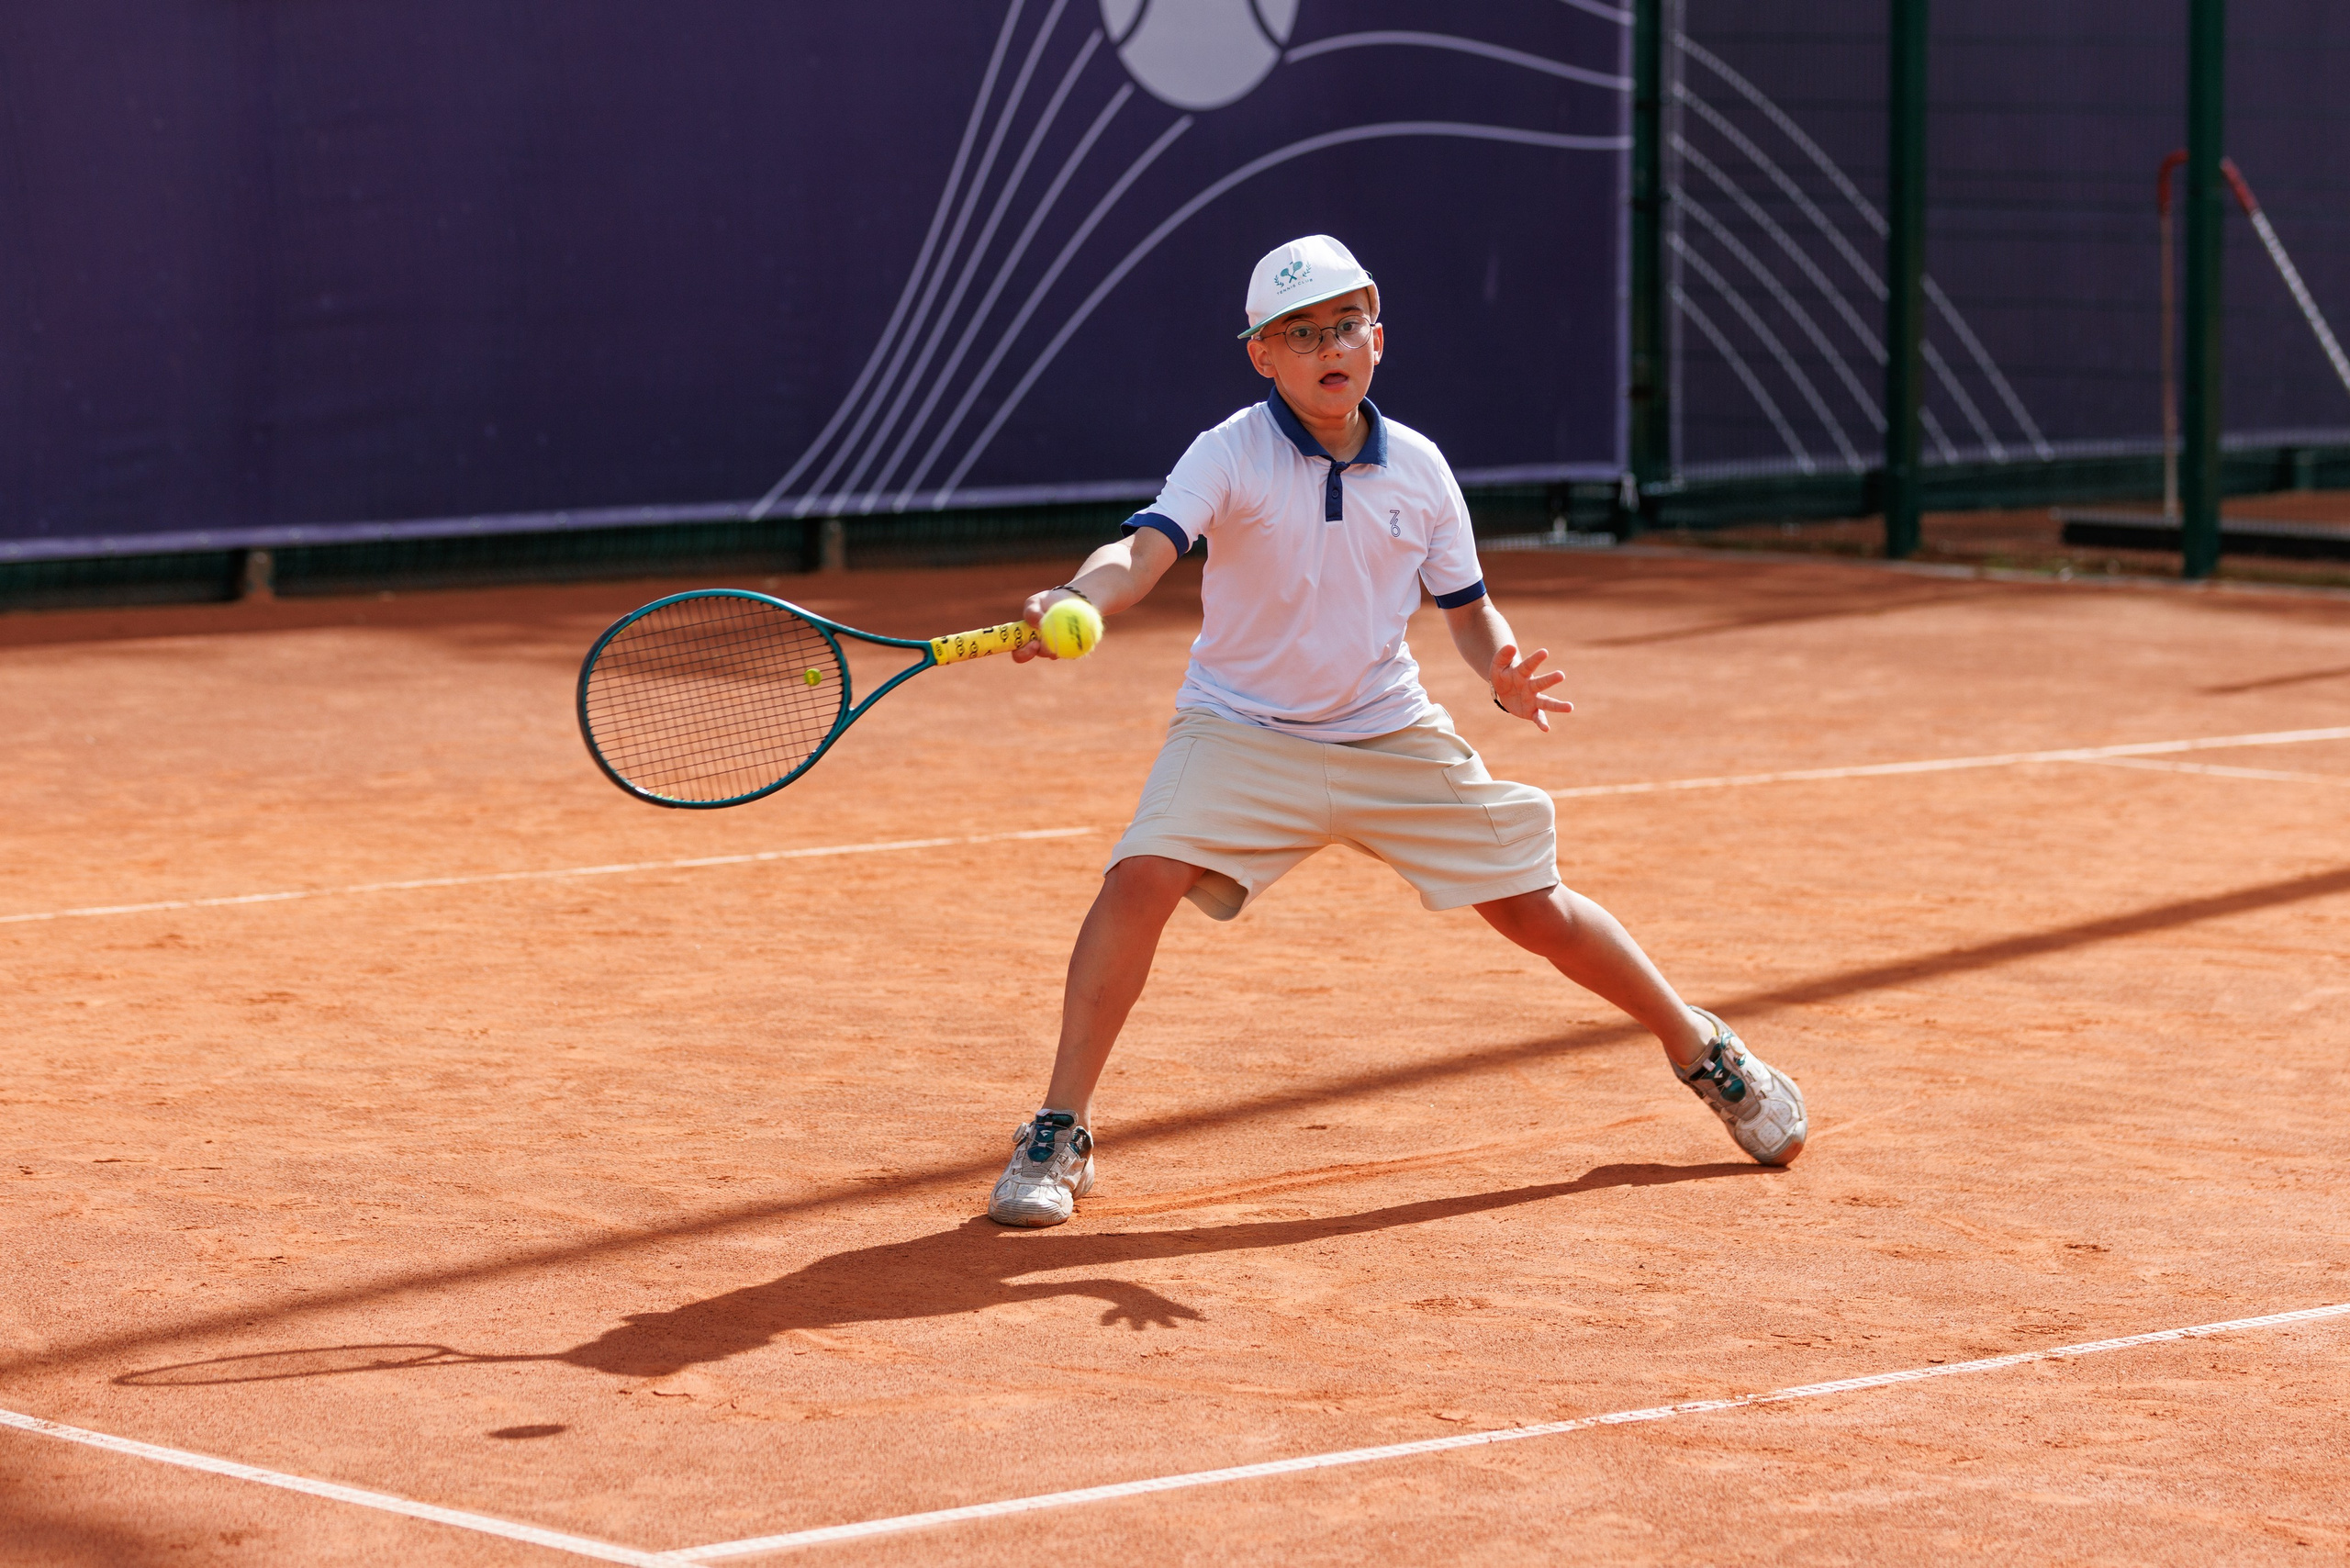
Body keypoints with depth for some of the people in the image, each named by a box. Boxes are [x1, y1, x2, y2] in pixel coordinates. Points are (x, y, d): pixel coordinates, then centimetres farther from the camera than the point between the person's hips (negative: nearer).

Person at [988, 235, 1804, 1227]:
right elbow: (1141, 554, -28)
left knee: (1537, 910, 4)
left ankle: (1700, 1050, 30)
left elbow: (1466, 607, 9)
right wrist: (1077, 603, -51)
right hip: (1243, 733, -3)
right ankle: (1058, 1136, -17)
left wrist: (1504, 675, -14)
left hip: (1393, 738, 3)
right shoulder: (1232, 456, -13)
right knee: (1143, 877, -27)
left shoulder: (1419, 469, -2)